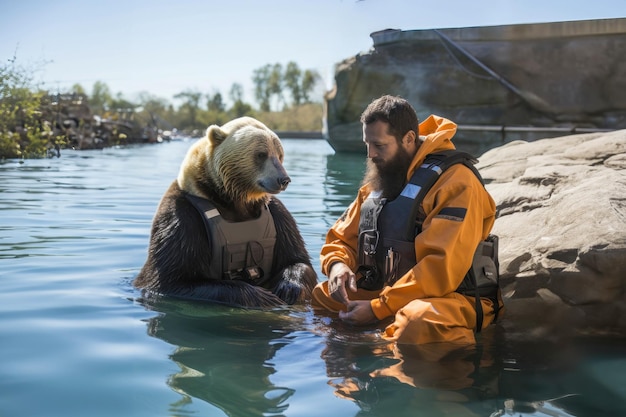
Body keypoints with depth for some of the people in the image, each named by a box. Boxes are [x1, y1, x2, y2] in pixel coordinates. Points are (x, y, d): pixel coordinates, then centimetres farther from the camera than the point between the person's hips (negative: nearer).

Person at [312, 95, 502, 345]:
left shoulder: (456, 182, -13)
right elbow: (340, 239, 16)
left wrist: (379, 308, -24)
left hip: (446, 299, -8)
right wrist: (338, 265, -8)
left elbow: (443, 267, -23)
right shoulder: (376, 182, 12)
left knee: (420, 320, -40)